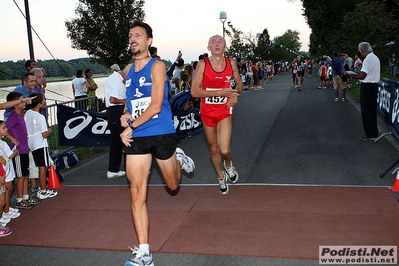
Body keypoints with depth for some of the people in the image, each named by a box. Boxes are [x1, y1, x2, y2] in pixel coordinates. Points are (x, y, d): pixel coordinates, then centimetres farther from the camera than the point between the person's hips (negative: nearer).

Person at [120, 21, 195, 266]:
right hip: (136, 137, 4)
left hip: (162, 134, -4)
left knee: (173, 186, 14)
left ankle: (179, 159, 49)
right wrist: (126, 114, 3)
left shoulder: (157, 66, -7)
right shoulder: (128, 70, 11)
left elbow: (156, 106, -16)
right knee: (137, 192, -5)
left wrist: (130, 127, -15)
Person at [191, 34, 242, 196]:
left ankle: (228, 165, 22)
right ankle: (221, 177, 37)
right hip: (207, 112, 0)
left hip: (225, 111, 0)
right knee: (214, 149, 13)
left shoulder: (231, 63, -2)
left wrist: (235, 94, -8)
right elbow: (194, 91, -17)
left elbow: (239, 84, 14)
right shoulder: (203, 64, -10)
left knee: (224, 150, -15)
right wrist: (221, 92, -22)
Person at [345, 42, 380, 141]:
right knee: (372, 110, 16)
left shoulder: (367, 60, -18)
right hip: (374, 85, 10)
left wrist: (349, 74, -13)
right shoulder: (375, 58, 13)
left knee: (366, 111, -3)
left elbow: (362, 76, -22)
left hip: (367, 86, -10)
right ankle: (374, 132, 24)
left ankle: (370, 134, 0)